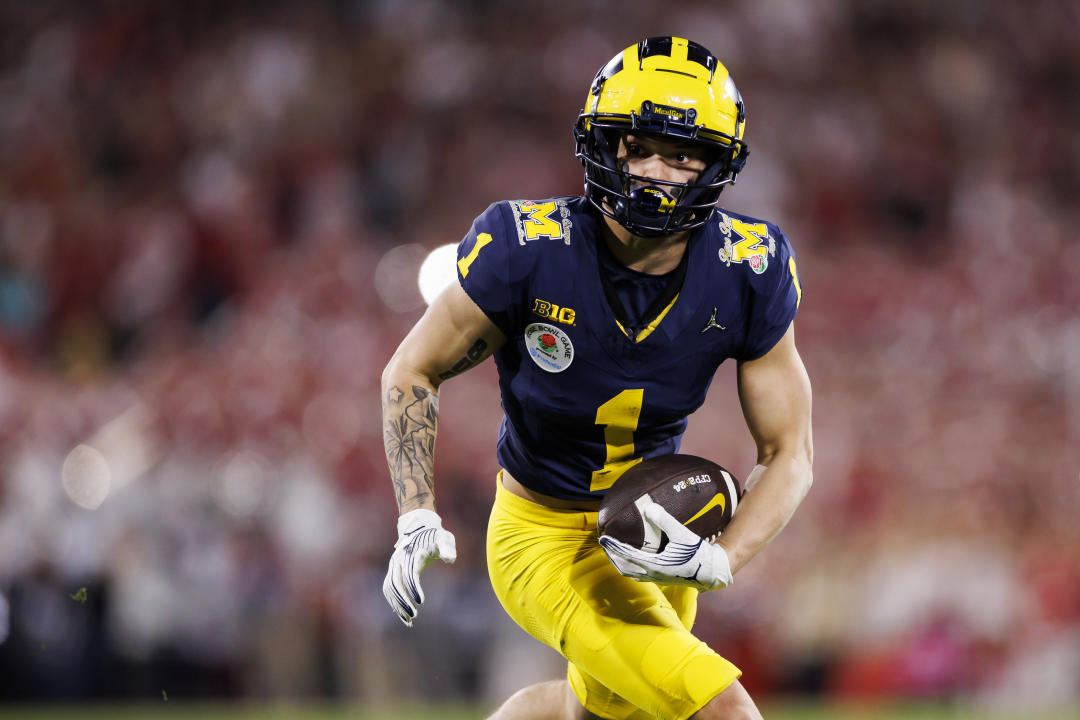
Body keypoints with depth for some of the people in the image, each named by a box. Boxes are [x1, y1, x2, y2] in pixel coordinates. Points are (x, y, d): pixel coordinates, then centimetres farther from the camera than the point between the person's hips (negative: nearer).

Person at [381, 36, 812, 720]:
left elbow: (788, 452, -8)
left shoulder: (747, 274, -17)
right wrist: (418, 518, -21)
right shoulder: (529, 252, -25)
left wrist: (720, 559, -26)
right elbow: (411, 373, -9)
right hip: (546, 539, -5)